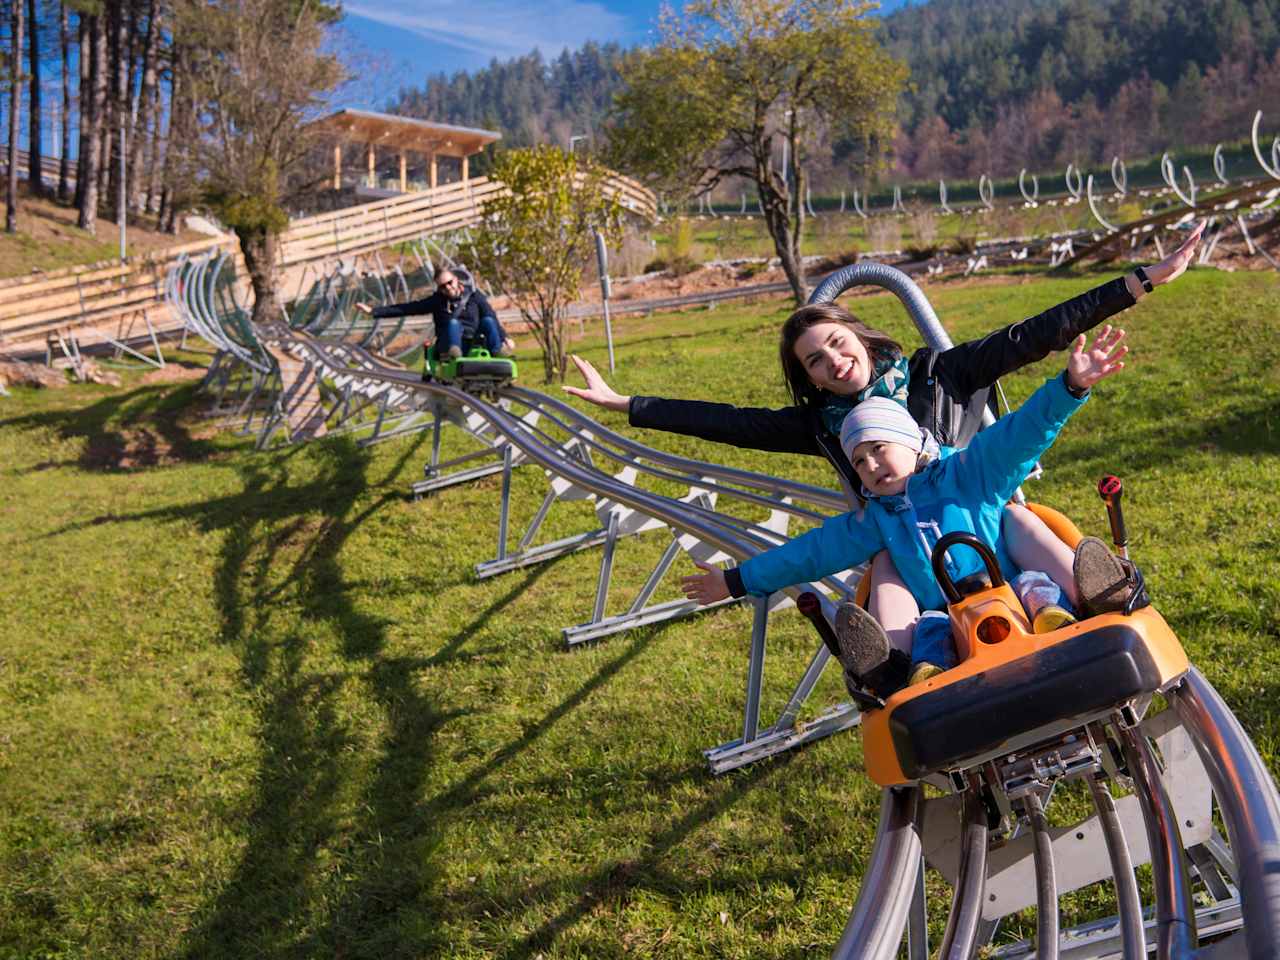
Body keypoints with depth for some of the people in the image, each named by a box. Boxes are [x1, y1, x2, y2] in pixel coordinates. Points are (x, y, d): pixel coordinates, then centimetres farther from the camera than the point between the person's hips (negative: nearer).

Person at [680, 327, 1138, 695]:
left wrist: (1070, 386, -16)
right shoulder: (872, 522, 21)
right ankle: (925, 678, -63)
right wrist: (738, 581, 28)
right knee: (931, 628, -31)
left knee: (1033, 584, -31)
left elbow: (1020, 434, -1)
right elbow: (809, 552, 25)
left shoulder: (969, 475, 10)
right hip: (951, 622, 2)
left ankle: (1095, 604, -61)